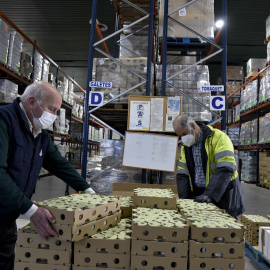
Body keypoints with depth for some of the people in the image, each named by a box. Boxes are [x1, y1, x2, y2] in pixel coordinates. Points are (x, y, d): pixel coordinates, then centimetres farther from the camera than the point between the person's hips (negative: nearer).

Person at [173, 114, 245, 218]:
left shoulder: (218, 138, -13)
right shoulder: (185, 146, 7)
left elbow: (225, 170, -23)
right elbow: (182, 175, 5)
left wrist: (209, 194, -30)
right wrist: (184, 200, -6)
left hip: (222, 196, -5)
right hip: (198, 196, 5)